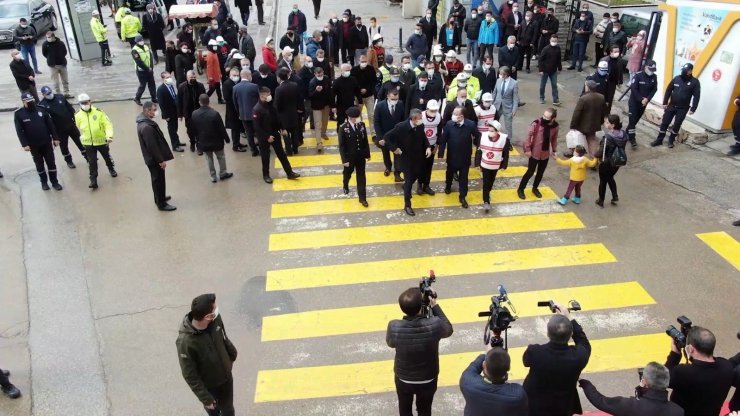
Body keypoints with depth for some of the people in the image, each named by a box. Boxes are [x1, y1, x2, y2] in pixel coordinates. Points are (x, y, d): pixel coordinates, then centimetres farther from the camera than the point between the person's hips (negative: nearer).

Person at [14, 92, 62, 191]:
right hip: (33, 145, -1)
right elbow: (19, 131, -8)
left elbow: (50, 124, 2)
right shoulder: (18, 114, -8)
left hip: (47, 142, 1)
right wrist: (24, 144, -14)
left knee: (51, 162, 6)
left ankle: (55, 182, 18)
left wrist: (55, 138, 0)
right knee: (39, 164, 12)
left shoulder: (41, 110, -2)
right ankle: (44, 182, 27)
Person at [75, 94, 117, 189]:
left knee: (107, 157, 20)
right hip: (88, 143, 1)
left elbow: (108, 124, -13)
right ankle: (93, 180, 4)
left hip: (101, 141, -1)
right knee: (92, 162, 0)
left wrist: (109, 136, -25)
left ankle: (111, 169, 48)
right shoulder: (78, 116, -4)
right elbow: (79, 129, 12)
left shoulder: (98, 112, -12)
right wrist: (84, 138, 15)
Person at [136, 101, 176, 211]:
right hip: (154, 159, -10)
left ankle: (159, 198, 40)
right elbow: (152, 146, -27)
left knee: (156, 179, 24)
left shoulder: (143, 121, 4)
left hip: (151, 158, 10)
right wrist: (161, 160, -19)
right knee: (159, 180, 3)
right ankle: (161, 204, 16)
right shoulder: (146, 127, -29)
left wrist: (160, 158, 20)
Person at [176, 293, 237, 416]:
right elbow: (190, 376, -25)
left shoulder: (216, 319, -22)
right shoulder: (185, 342, -39)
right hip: (209, 386, -4)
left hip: (226, 376, 4)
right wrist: (205, 398, -19)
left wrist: (232, 355, 17)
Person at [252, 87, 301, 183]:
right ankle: (266, 175, 25)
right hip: (264, 137, -6)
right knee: (265, 156, 8)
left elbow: (276, 118, 14)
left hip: (274, 133, 6)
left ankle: (289, 173, 15)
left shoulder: (270, 105, 1)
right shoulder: (257, 109, -20)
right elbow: (257, 127, -20)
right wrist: (267, 137, -20)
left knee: (281, 154, 9)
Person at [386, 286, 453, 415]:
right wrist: (435, 306, -5)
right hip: (428, 379, 0)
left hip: (403, 379, 0)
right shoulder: (434, 325, -33)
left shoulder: (394, 327, -31)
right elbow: (448, 330, -8)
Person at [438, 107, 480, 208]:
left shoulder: (471, 124, -19)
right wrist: (441, 153, -12)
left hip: (465, 156, -1)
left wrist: (478, 146, 4)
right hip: (452, 156, 1)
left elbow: (477, 136, -2)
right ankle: (448, 186, 53)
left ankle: (462, 197, 21)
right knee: (450, 172, 24)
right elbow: (443, 139, -12)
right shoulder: (449, 124, -18)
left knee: (463, 177, 8)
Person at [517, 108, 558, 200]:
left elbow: (554, 138, 7)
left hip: (546, 154, 4)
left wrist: (554, 150, 10)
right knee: (530, 172, 5)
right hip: (535, 153, -4)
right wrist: (527, 149, -16)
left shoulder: (555, 126, -8)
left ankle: (535, 188, 39)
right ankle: (520, 189, 22)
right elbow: (528, 135, -16)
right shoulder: (536, 123, -21)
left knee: (540, 173, 17)